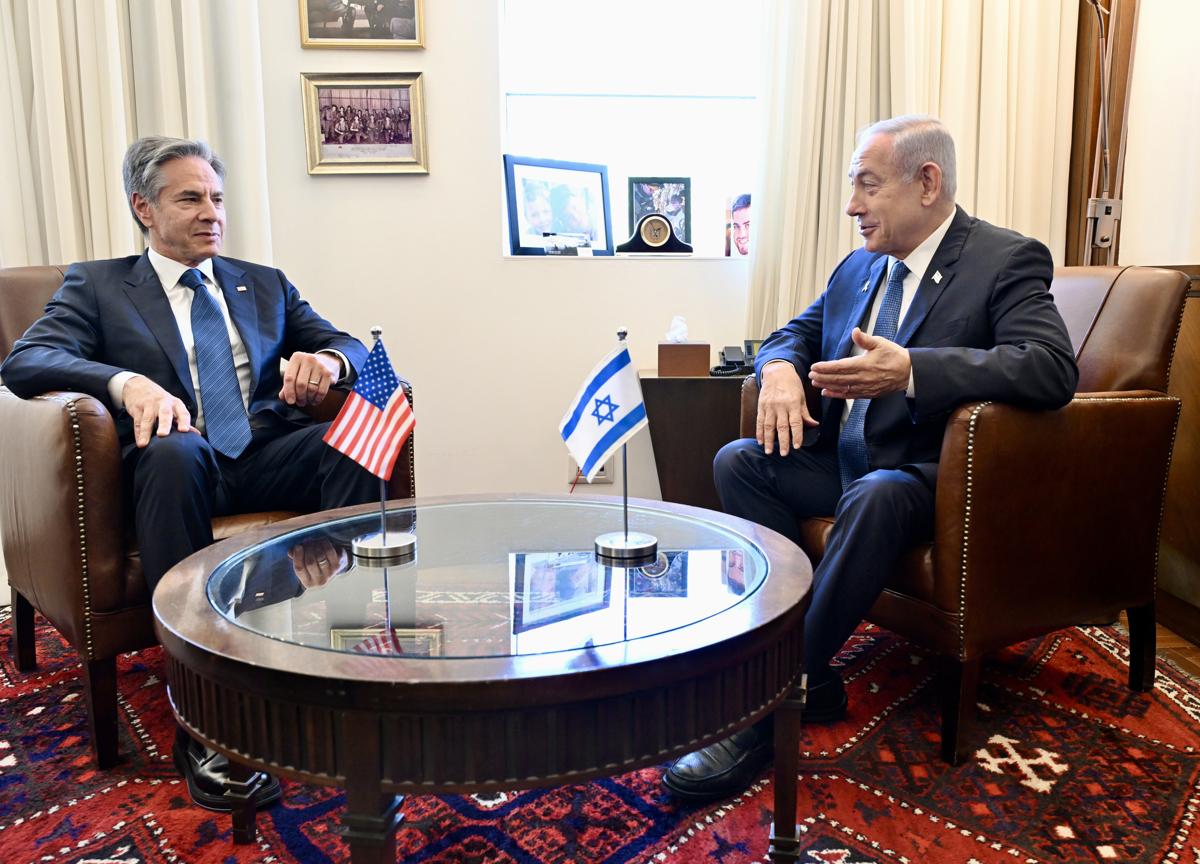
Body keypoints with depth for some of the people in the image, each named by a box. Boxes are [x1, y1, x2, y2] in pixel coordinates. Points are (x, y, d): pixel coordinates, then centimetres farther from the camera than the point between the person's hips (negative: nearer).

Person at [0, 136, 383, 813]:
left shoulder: (265, 285, 25)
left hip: (266, 456, 3)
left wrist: (328, 362, -9)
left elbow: (349, 346, 18)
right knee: (173, 450, -38)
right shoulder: (97, 286, 15)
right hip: (179, 466, -2)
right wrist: (126, 383, -23)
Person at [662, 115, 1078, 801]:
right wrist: (780, 367, -6)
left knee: (875, 494, -38)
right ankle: (811, 671, -14)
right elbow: (796, 332, 22)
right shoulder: (860, 268, 14)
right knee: (738, 460, -14)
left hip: (926, 475, -7)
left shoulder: (1009, 261, -7)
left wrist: (909, 371, -34)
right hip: (842, 459, 7)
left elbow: (1053, 369, -22)